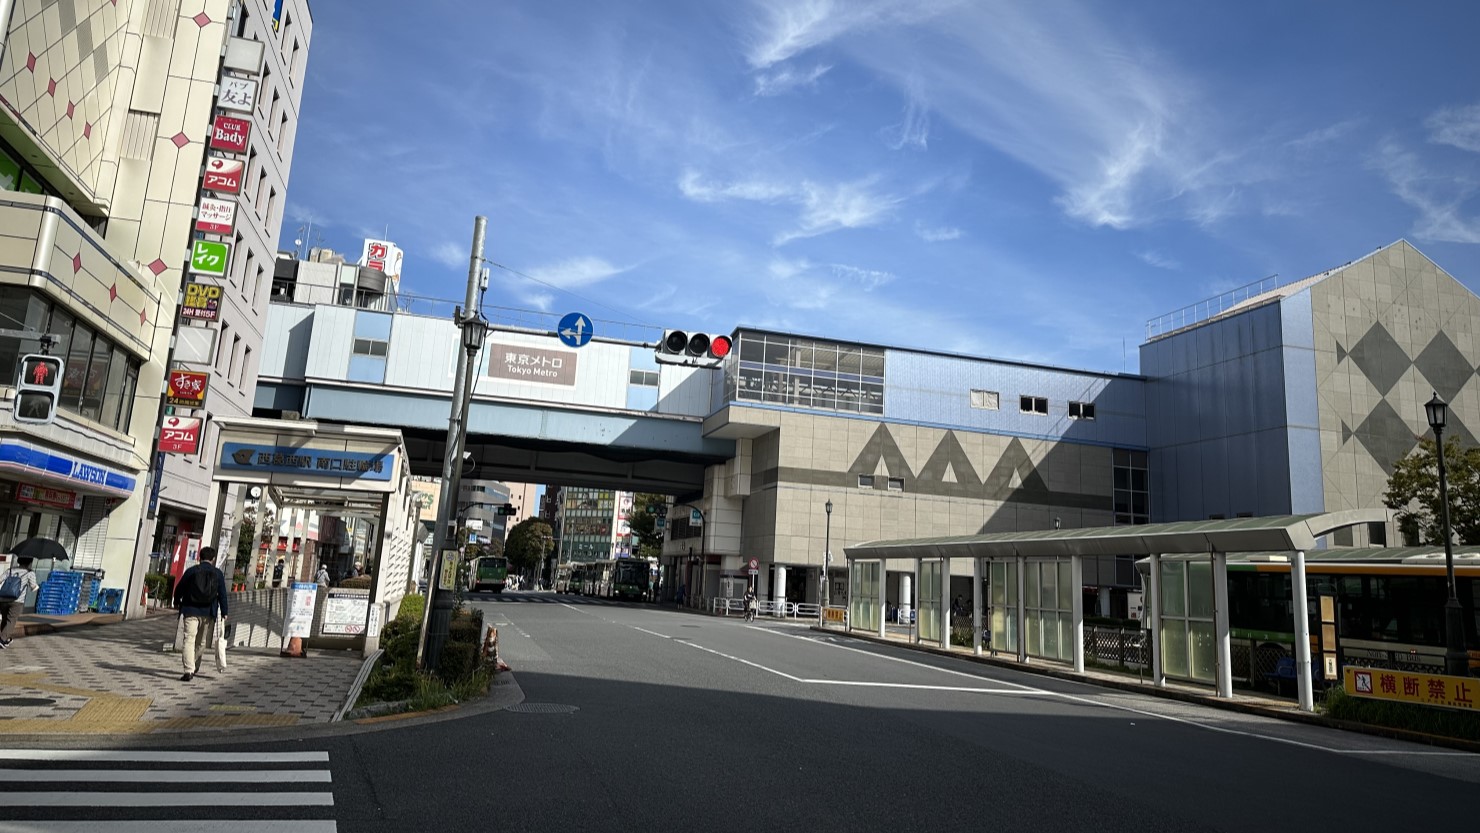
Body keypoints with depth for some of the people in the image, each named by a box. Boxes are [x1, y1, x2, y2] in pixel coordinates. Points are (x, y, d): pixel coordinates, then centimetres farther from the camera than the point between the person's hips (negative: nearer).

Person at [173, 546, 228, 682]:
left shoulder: (191, 571, -1)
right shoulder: (218, 574, 0)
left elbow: (179, 588, 8)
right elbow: (222, 595, -1)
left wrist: (177, 602, 28)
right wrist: (224, 613, 6)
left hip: (191, 611, -1)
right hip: (209, 613, 2)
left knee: (189, 639, -5)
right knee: (201, 641, 17)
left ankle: (189, 670, -18)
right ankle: (195, 667, 31)